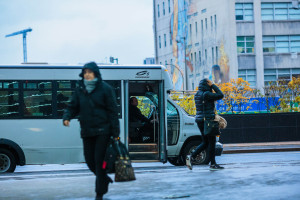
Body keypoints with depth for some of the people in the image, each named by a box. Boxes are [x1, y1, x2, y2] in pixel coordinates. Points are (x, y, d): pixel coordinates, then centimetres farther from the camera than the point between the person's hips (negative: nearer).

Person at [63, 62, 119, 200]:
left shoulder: (105, 89, -3)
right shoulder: (79, 90, 9)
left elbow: (113, 111, -4)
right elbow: (72, 107, 13)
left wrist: (115, 133, -9)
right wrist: (67, 117, -11)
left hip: (102, 131, -5)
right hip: (87, 132, 5)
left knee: (99, 160, -5)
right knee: (90, 160, 8)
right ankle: (104, 179, 36)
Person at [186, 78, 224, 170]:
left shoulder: (197, 95, 12)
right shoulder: (206, 94, -15)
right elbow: (220, 95, -12)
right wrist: (212, 85, -8)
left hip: (199, 119, 9)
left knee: (205, 142, 14)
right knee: (212, 142, 1)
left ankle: (191, 156, 1)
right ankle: (213, 164, 6)